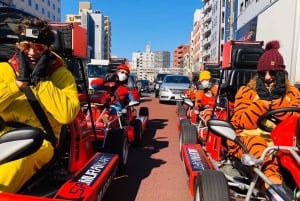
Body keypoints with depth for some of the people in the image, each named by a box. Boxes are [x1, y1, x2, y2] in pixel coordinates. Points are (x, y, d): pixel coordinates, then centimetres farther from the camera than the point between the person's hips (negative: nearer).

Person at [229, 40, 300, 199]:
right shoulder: (246, 91, 4)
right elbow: (242, 123, -8)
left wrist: (276, 99, -14)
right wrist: (263, 100, -13)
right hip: (249, 140, -2)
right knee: (257, 142, -37)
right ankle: (273, 181, -53)